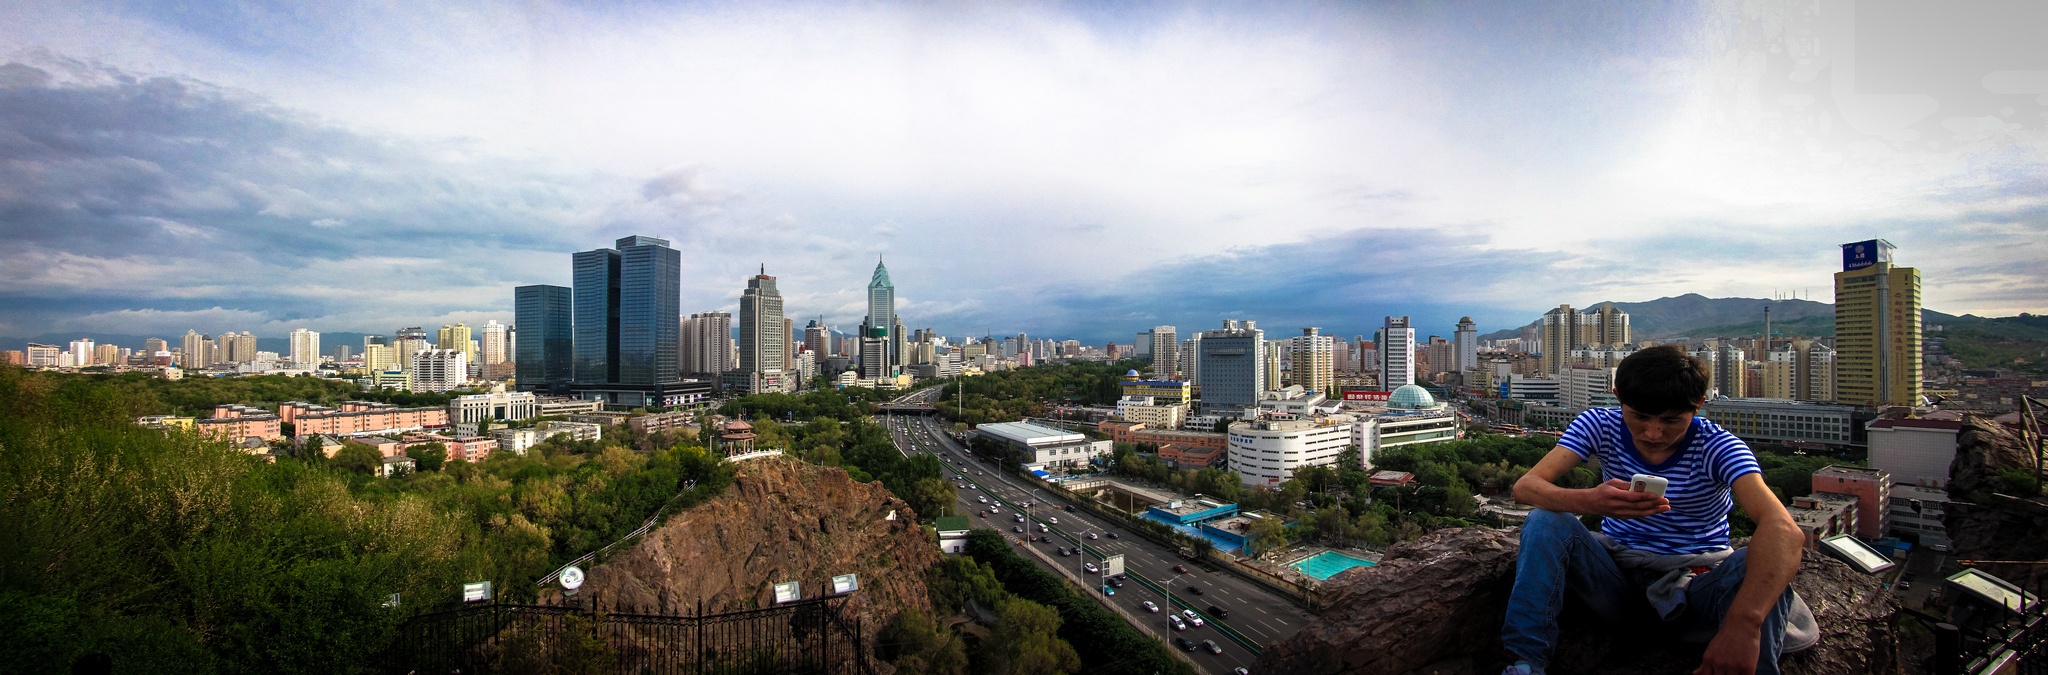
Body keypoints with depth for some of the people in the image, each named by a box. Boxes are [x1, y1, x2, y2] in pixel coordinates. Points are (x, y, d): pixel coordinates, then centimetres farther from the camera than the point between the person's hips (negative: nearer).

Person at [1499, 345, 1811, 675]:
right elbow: (1525, 486, -21)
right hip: (1617, 576, 2)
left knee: (1762, 562, -32)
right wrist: (1588, 501, -46)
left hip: (1696, 583, -1)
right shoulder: (1600, 425, -10)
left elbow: (1783, 530, -33)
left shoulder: (1717, 447, -15)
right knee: (1546, 520, -26)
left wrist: (1743, 622, -51)